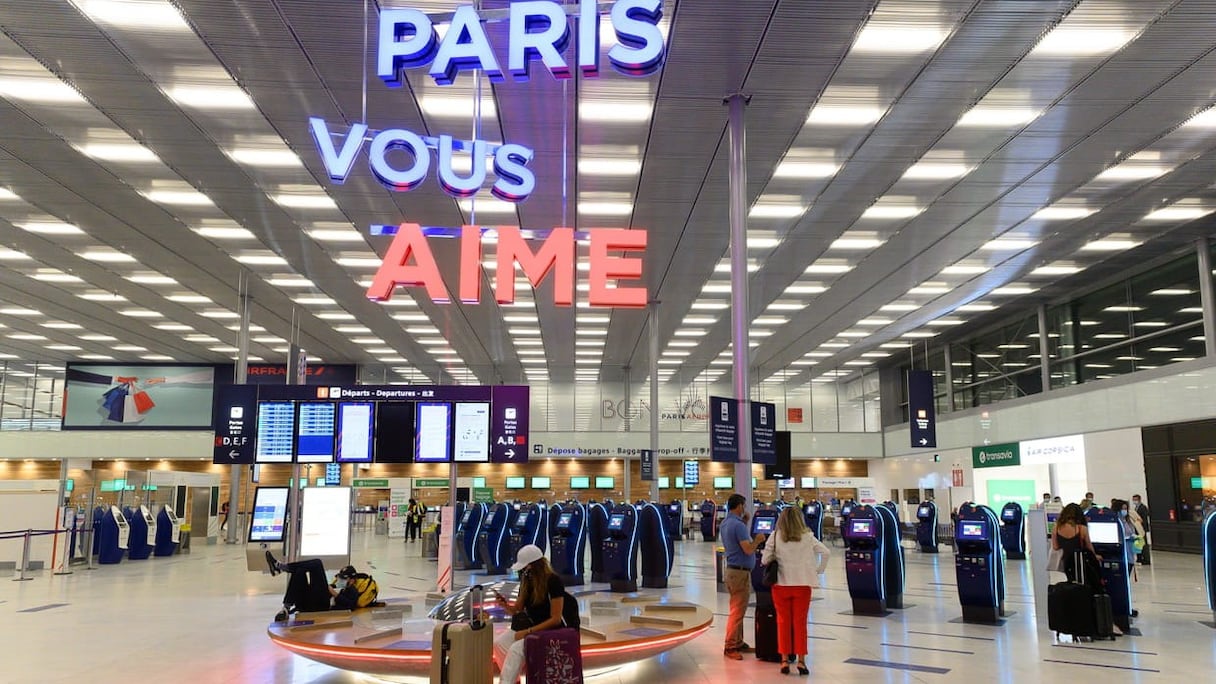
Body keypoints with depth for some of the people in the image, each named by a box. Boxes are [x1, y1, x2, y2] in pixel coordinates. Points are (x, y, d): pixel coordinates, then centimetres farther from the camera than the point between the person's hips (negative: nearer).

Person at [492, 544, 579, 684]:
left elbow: (556, 619, -21)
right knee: (500, 644, -9)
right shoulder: (527, 581, 3)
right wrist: (505, 605, -13)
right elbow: (517, 610, 10)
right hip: (534, 625, 8)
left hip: (554, 630, -8)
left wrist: (528, 631, -23)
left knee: (516, 648, -26)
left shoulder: (553, 581, -20)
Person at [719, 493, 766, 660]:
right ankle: (730, 647, 1)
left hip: (732, 570, 10)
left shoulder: (725, 523, 11)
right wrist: (758, 540, -5)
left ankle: (738, 643, 24)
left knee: (738, 610, 17)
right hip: (740, 572, -10)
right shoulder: (738, 525, -19)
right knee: (737, 611, -4)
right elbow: (748, 549, -24)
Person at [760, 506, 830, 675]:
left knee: (783, 622, 10)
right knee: (800, 623, 8)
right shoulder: (807, 537, -1)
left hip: (781, 584, 0)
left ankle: (785, 660, 11)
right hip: (802, 584, 0)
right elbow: (826, 552, -1)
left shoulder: (775, 537, -4)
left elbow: (764, 560, -4)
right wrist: (819, 570, 10)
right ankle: (801, 661, 7)